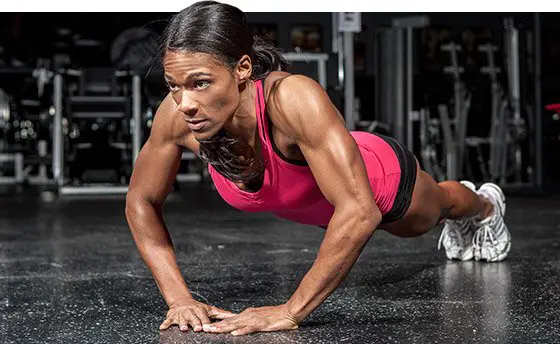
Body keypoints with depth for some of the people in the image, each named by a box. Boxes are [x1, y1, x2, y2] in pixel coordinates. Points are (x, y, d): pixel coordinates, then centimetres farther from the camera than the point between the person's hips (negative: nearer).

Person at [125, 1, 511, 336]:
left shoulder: (293, 98, -49)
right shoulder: (176, 116, -35)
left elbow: (360, 211, -51)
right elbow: (142, 202, -20)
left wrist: (290, 312, -50)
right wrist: (179, 298, -29)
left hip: (384, 177, -4)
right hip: (310, 206, 5)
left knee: (439, 204, 34)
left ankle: (486, 204, 73)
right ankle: (459, 227, 78)